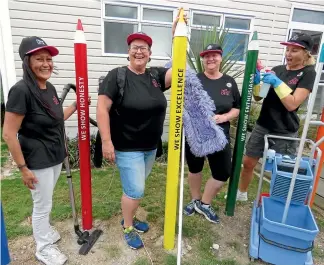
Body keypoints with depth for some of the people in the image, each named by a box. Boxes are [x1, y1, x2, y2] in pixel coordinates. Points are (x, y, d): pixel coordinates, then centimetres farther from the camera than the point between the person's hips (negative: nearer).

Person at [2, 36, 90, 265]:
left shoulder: (50, 88, 3)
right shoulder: (21, 91, -21)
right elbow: (9, 134, -20)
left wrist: (76, 105, 7)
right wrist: (23, 168, -17)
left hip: (56, 156, 7)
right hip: (37, 161, -7)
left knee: (46, 201, 25)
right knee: (42, 205, 10)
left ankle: (45, 231, 49)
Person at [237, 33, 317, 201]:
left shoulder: (308, 73, -7)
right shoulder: (278, 69, 6)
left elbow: (292, 104, -19)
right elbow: (258, 97, 6)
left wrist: (277, 82, -23)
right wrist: (256, 80, -10)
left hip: (284, 134, -4)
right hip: (262, 127, 5)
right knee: (248, 163, 13)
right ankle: (241, 193, 35)